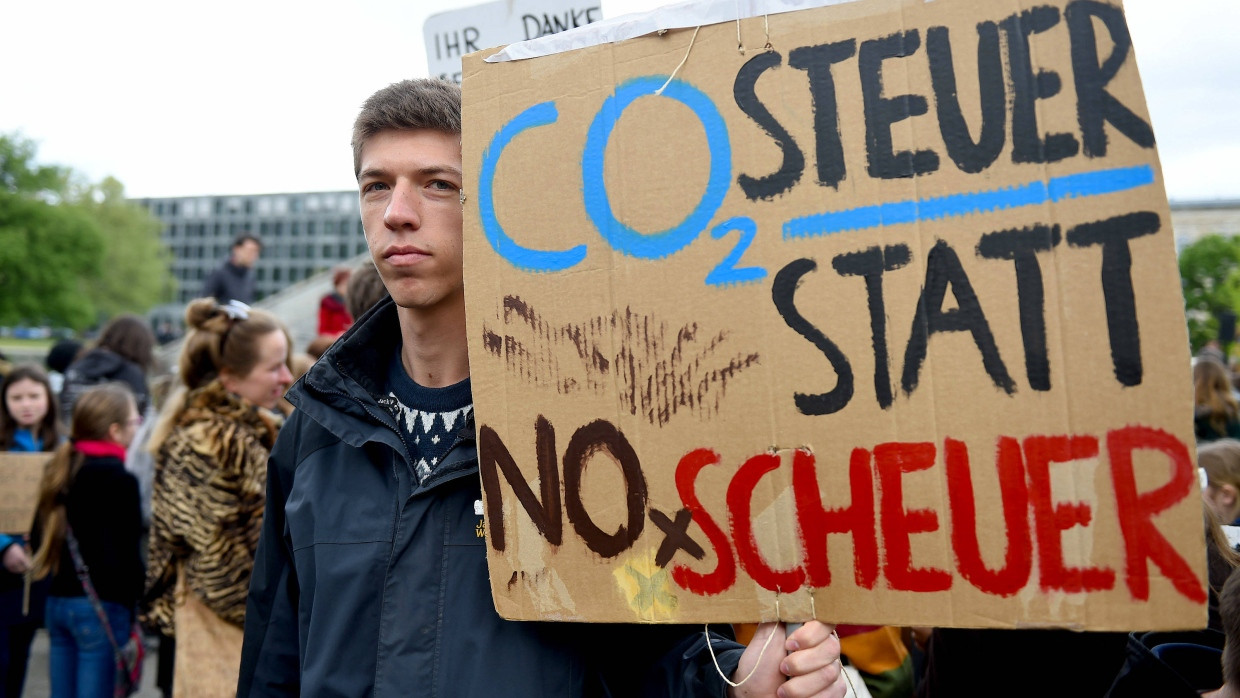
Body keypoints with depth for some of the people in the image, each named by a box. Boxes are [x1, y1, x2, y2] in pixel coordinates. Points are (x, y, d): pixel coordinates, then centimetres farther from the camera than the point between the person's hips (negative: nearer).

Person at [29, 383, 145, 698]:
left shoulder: (60, 470, 10)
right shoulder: (119, 479, -14)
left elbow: (38, 538, 14)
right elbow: (124, 555, -17)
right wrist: (136, 607, -9)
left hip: (58, 601, 8)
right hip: (101, 606, -8)